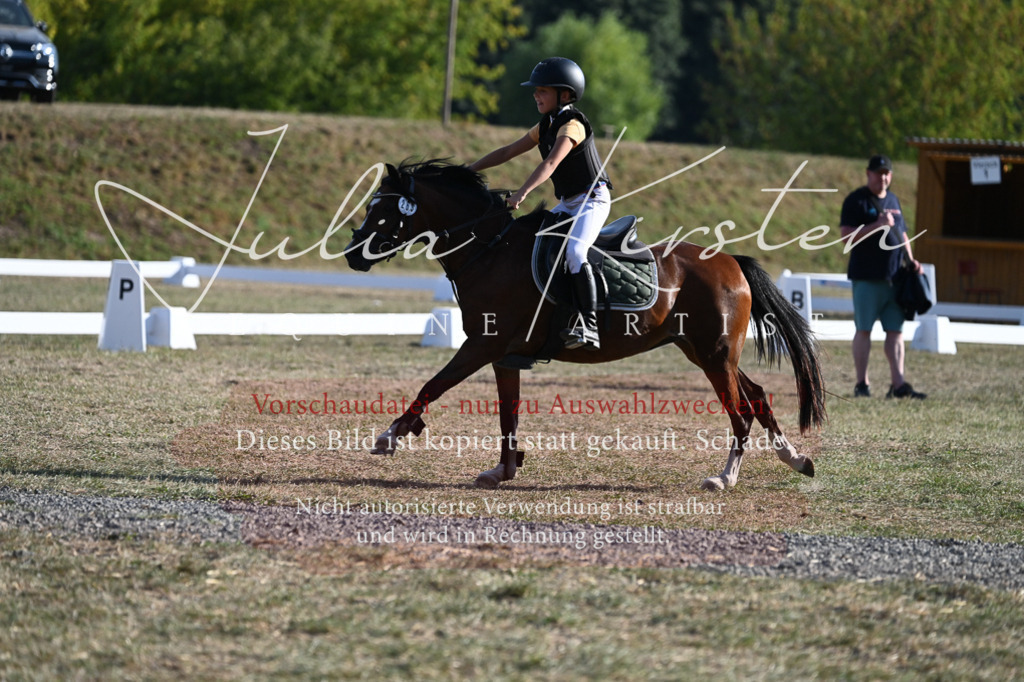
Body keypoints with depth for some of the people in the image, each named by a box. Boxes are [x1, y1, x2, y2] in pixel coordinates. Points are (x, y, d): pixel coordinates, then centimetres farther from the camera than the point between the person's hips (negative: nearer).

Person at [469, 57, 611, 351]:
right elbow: (507, 152, 15)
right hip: (567, 204, 10)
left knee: (573, 251, -31)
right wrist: (468, 170, 7)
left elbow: (550, 164, -32)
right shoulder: (545, 127, 11)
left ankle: (588, 326, -37)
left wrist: (522, 193, -44)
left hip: (592, 200, -10)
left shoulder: (572, 125, -17)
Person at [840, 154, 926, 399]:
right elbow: (847, 234, -13)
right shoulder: (857, 200, -4)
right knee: (864, 330, -2)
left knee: (895, 331, 3)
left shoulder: (892, 200, 18)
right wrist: (877, 225, -21)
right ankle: (862, 383, 3)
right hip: (867, 277, -6)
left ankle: (898, 384, 2)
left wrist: (910, 260, 12)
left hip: (894, 276, 6)